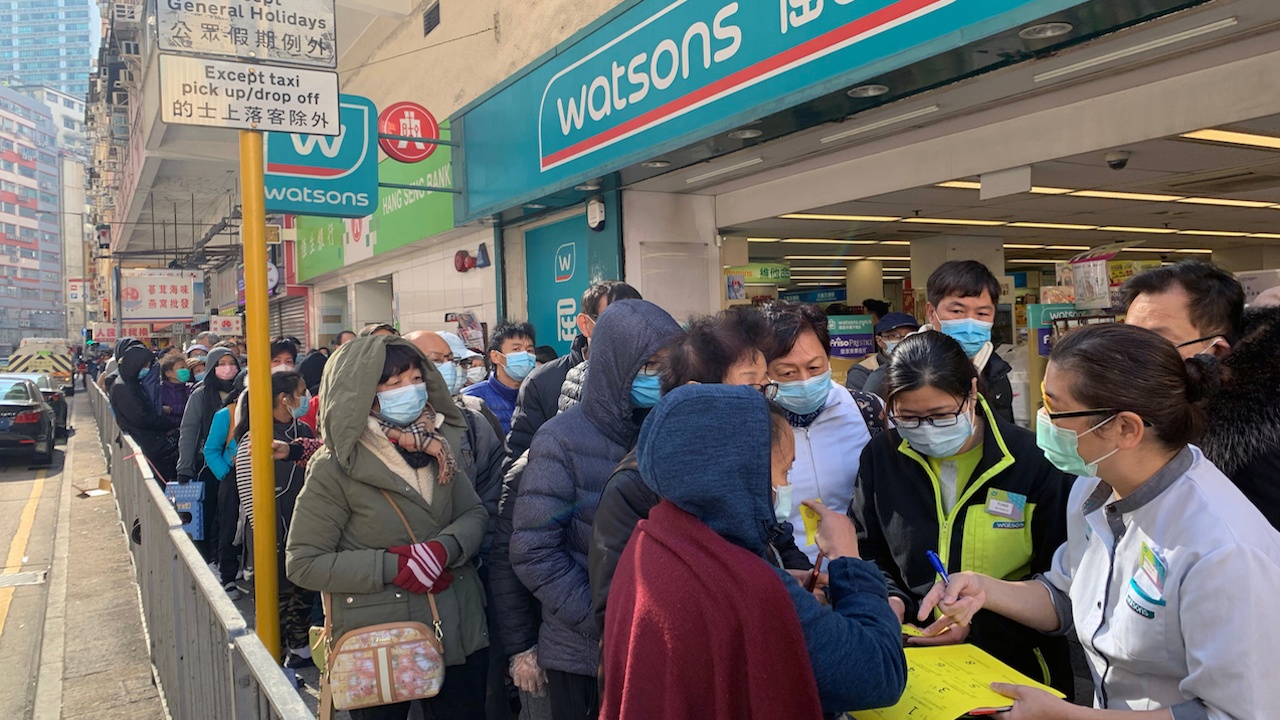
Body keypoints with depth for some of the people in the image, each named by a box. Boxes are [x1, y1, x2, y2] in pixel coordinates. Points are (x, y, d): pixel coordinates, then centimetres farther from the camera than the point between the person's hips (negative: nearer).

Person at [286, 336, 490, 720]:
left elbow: (476, 514, 3)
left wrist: (444, 547, -19)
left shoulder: (437, 444, 2)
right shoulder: (335, 468, -12)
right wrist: (391, 566, -20)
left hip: (459, 633, 4)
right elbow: (303, 563, -11)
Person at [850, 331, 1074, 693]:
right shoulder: (881, 457, 3)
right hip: (913, 661, 2)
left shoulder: (1036, 461, -5)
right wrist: (890, 599, -5)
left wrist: (978, 621, -12)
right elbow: (866, 551, 14)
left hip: (1015, 664, -1)